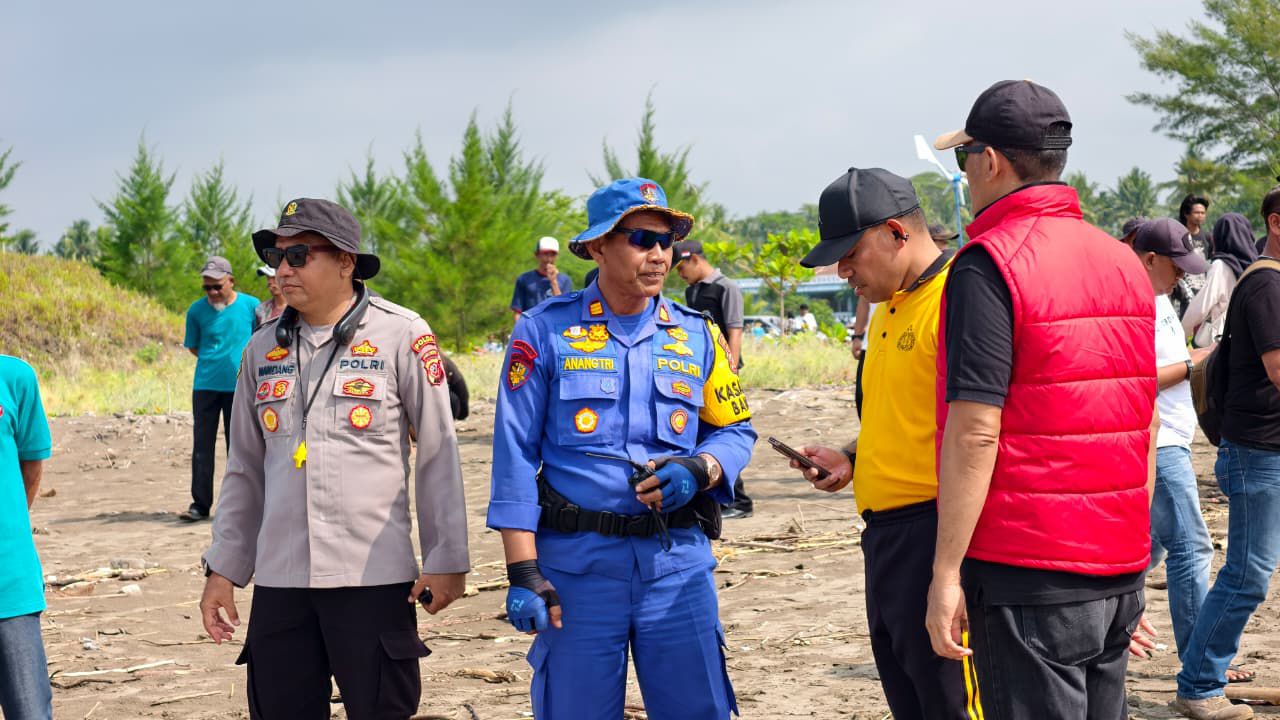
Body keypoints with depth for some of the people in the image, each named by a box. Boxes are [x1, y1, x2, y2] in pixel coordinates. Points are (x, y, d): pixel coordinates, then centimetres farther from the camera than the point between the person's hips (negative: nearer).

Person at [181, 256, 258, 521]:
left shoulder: (251, 306, -1)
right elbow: (193, 347, 12)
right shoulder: (197, 310, 2)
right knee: (202, 446, -1)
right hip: (205, 386, 1)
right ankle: (200, 504, 4)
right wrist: (216, 361, 4)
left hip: (240, 387, -1)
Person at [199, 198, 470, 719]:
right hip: (279, 579, 4)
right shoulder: (263, 349, 10)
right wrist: (223, 568, 14)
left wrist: (446, 559, -4)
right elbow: (244, 470, 17)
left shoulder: (401, 336, -3)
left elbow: (438, 456, -2)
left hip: (373, 578, -4)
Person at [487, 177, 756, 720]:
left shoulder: (697, 336, 9)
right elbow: (515, 456, -2)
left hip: (678, 559, 2)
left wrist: (699, 470, -9)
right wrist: (523, 569, -8)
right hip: (576, 562, -2)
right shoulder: (546, 330, 0)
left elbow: (735, 429, 15)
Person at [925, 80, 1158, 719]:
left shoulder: (987, 264, -12)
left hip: (1027, 572, -7)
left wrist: (946, 572, -15)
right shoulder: (1123, 261, 11)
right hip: (1120, 573, 7)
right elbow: (1146, 425, 15)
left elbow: (975, 431, -18)